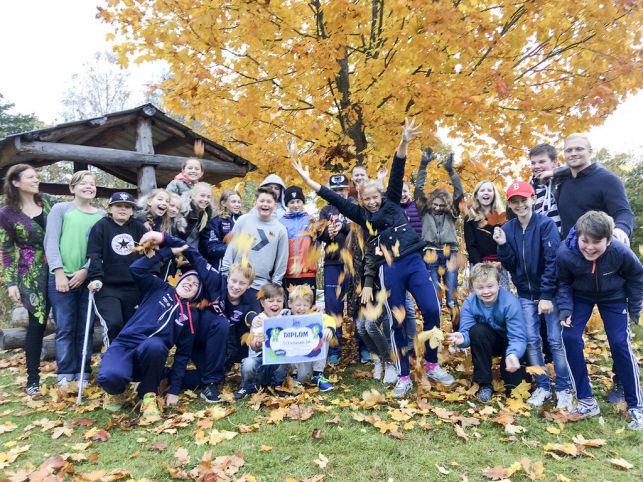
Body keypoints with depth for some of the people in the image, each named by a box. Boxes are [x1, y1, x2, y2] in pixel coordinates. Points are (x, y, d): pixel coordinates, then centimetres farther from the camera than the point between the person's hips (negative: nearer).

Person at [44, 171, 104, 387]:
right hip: (62, 278, -2)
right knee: (65, 328, 0)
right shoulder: (60, 209, 5)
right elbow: (51, 241, -2)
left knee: (86, 328, 6)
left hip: (88, 278, 2)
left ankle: (82, 372, 16)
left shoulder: (101, 215, 10)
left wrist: (86, 270, -8)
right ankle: (65, 373, 11)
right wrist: (58, 271, -10)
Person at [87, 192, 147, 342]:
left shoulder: (139, 227, 10)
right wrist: (95, 277, -14)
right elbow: (94, 255, -5)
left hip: (134, 288, 3)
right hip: (108, 287, -3)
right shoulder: (101, 226, 2)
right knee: (114, 324, -16)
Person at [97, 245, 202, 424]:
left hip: (150, 354, 0)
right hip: (124, 344, 0)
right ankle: (116, 390, 8)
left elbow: (183, 354, 10)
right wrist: (170, 251, 2)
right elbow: (136, 268, 0)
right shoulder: (161, 288, 13)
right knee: (109, 377, -34)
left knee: (154, 345, -37)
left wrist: (174, 390, 4)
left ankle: (149, 394, -9)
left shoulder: (191, 316, 13)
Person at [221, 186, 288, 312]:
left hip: (261, 285, -1)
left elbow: (281, 260, 5)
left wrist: (275, 285, 4)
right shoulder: (243, 220, 2)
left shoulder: (280, 229, 2)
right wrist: (226, 272, 1)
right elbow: (231, 247, 5)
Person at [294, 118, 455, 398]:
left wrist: (404, 142, -11)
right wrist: (307, 179, 6)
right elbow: (334, 198, 8)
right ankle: (404, 377, 15)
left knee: (431, 310, -10)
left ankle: (432, 365, 10)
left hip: (414, 262, 0)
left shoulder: (392, 202, 12)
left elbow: (397, 174, 1)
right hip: (390, 270, 0)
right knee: (398, 322, 4)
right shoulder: (362, 215, 12)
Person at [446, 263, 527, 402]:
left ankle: (512, 385, 7)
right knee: (477, 330, -31)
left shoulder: (510, 302, -28)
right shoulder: (469, 303, -19)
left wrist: (513, 354, -56)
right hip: (487, 343, 3)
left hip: (509, 343, -2)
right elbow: (466, 331, -26)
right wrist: (462, 338, -52)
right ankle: (484, 384, -16)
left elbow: (518, 337, -34)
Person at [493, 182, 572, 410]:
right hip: (525, 294, 4)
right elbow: (510, 266, 0)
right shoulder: (507, 229, 0)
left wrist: (547, 296, -17)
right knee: (532, 340, 4)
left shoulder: (546, 224, -12)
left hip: (550, 293, -3)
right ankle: (542, 386, 17)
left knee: (555, 341, 0)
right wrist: (502, 245, -17)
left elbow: (553, 262, -15)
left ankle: (564, 389, 14)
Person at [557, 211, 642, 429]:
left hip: (613, 297, -1)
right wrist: (565, 309, -19)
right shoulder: (565, 253, -32)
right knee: (570, 337, -13)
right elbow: (564, 283, -10)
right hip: (580, 296, 1)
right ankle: (586, 401, 1)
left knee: (620, 343, -8)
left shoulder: (621, 252, -31)